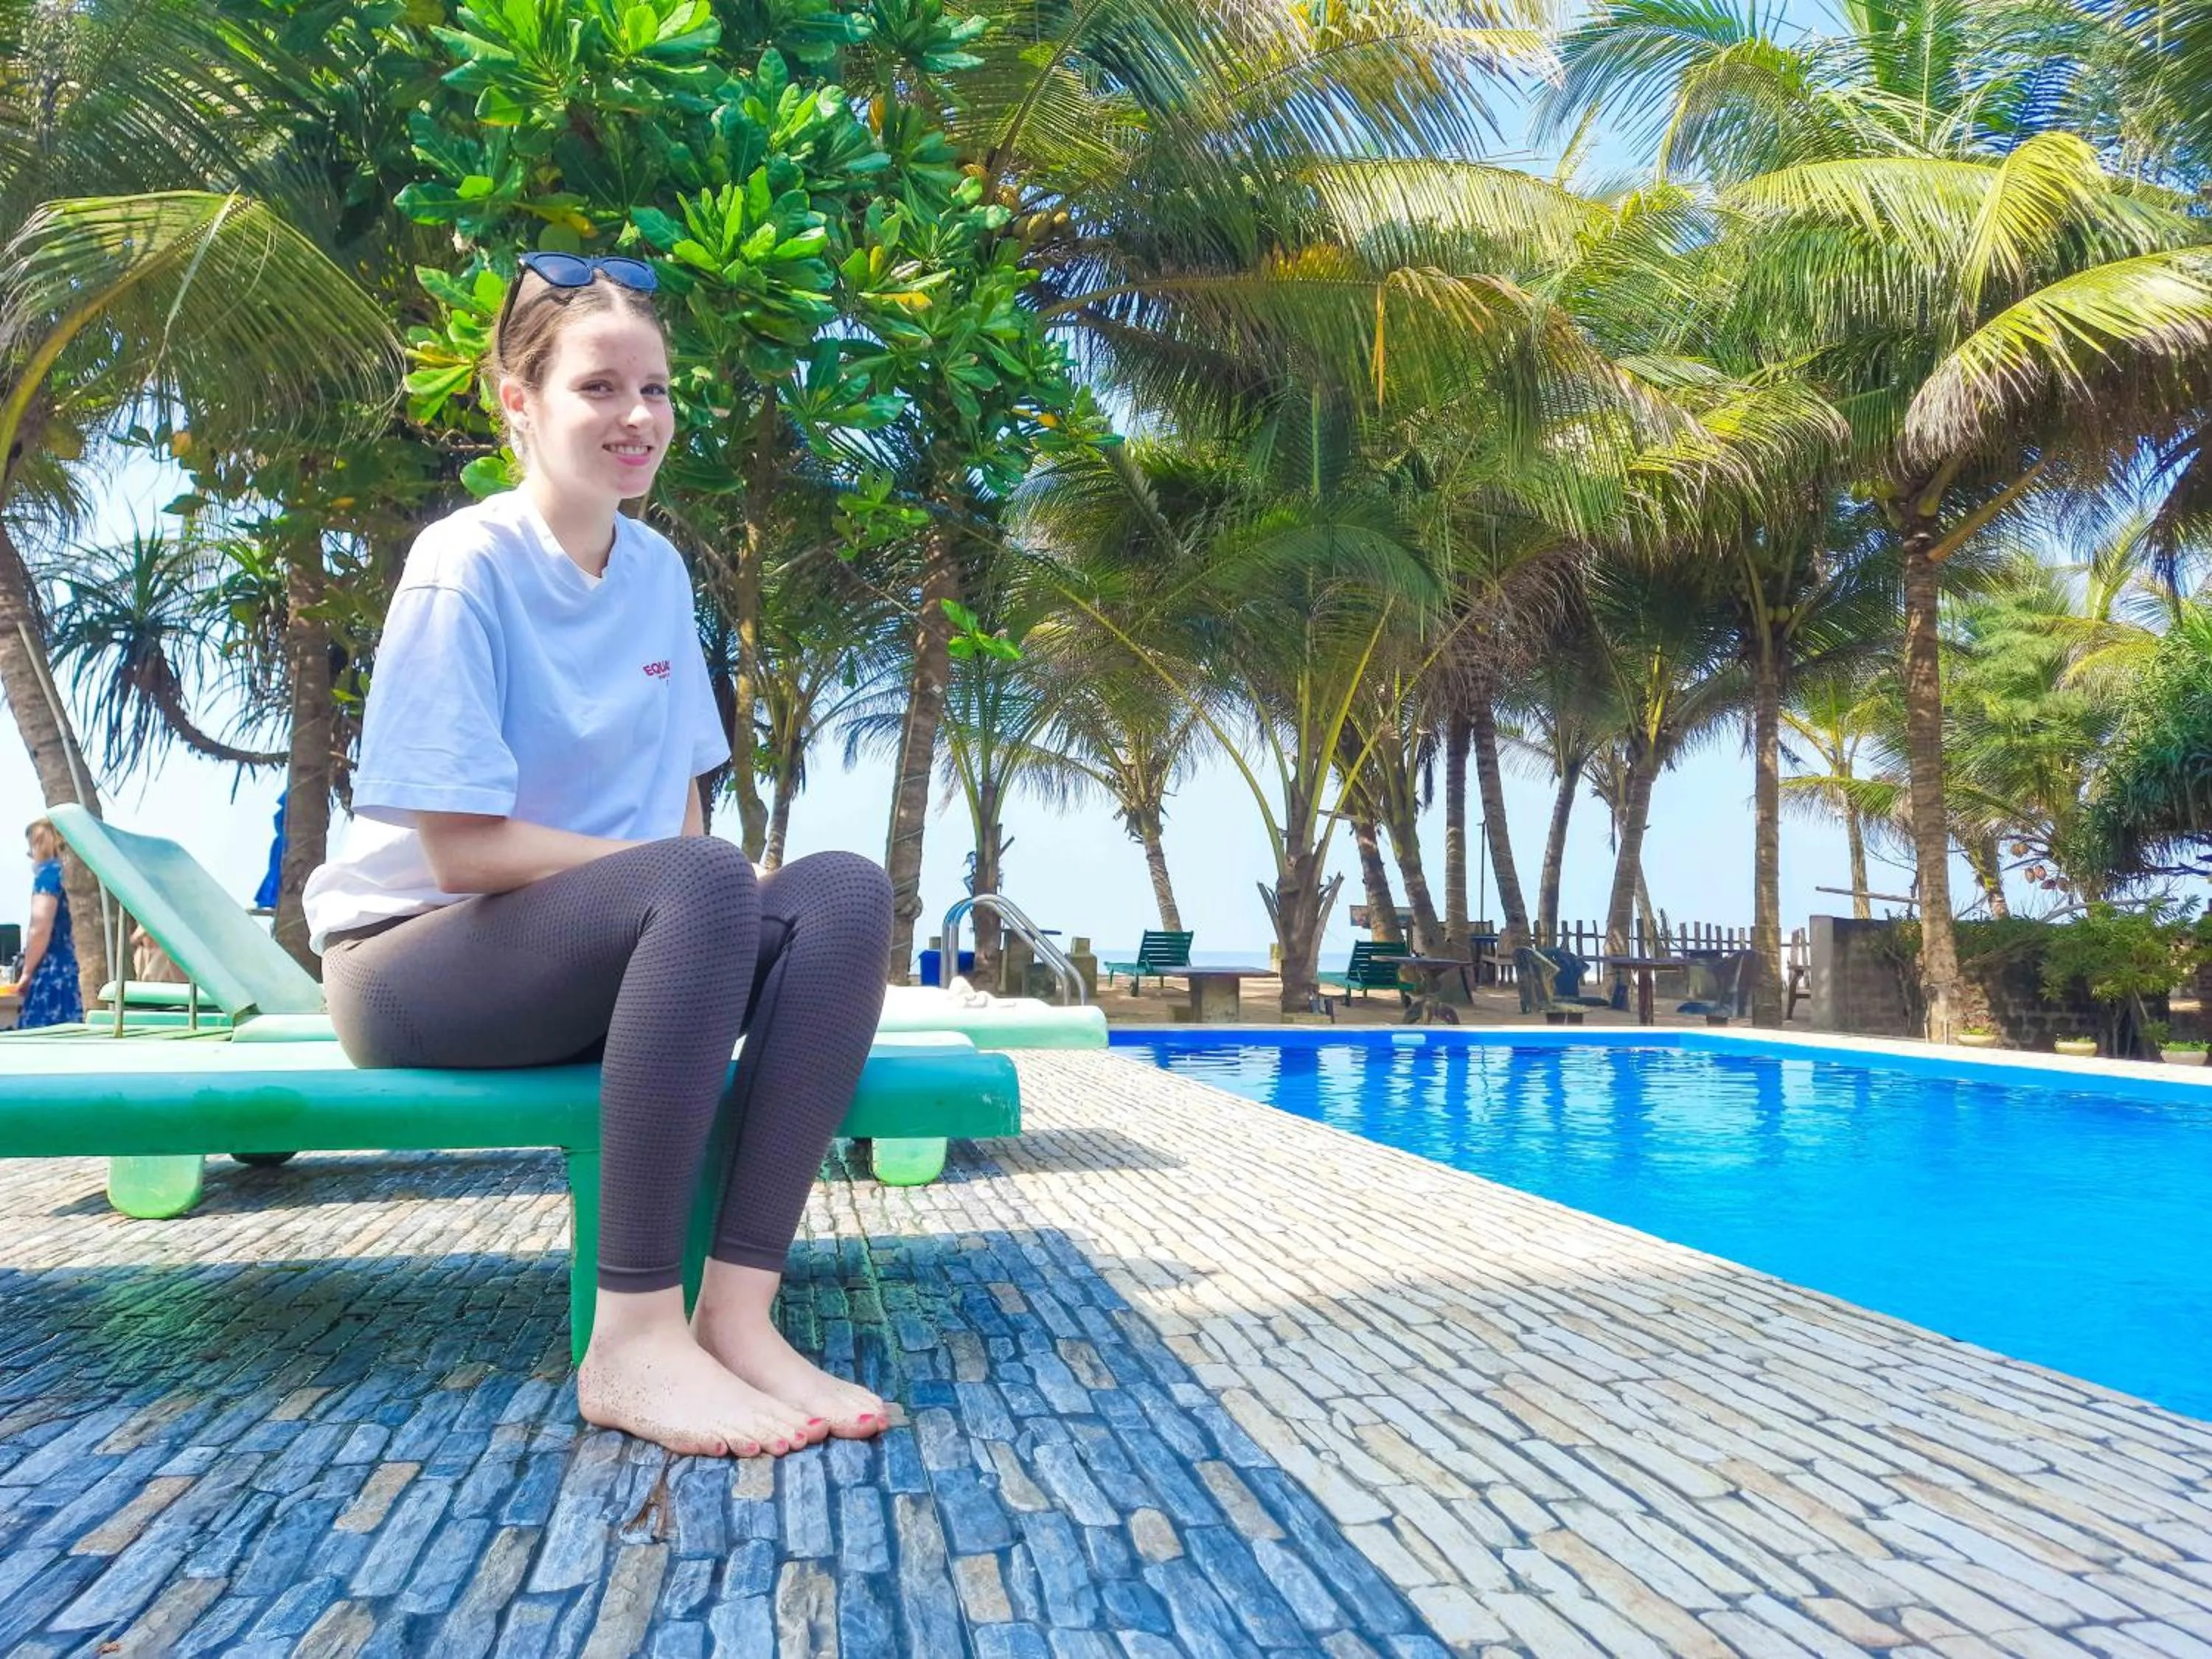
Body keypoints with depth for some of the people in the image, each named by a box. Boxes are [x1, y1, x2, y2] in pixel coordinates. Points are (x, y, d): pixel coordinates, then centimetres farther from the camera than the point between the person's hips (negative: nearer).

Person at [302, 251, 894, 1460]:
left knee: (845, 895, -20)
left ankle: (737, 1314, -25)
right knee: (697, 887, -34)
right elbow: (462, 850, -19)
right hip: (416, 960, -6)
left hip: (602, 951, 6)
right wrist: (700, 873, -19)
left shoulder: (657, 569, 7)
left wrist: (719, 883, -11)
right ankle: (632, 1338, -30)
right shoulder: (467, 567, -13)